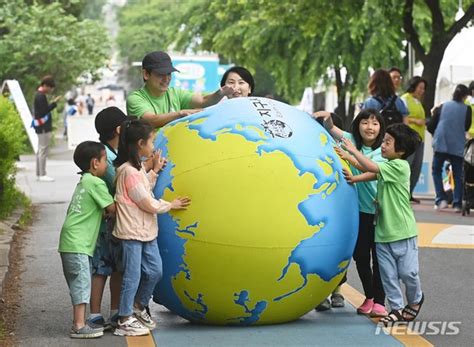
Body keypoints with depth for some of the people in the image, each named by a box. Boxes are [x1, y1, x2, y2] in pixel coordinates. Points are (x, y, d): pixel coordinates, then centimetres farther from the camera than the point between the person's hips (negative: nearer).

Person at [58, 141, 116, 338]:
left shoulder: (83, 182, 18)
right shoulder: (96, 183, -10)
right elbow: (113, 208, -10)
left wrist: (104, 215, 13)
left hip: (71, 242, 10)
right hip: (77, 243, -10)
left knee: (79, 284, 13)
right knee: (81, 283, -9)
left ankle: (79, 323, 17)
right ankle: (79, 327, -10)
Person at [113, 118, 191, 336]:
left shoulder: (138, 167, 11)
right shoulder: (129, 171, -20)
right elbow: (147, 203, -17)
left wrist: (153, 171, 10)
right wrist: (171, 205, -3)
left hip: (146, 230, 10)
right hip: (132, 232, -10)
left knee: (154, 271, 13)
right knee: (132, 276, -2)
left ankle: (138, 308, 31)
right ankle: (125, 321, 7)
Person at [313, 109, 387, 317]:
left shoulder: (382, 151, -7)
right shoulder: (352, 141, 3)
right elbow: (331, 129, -6)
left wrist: (348, 157, -38)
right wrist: (326, 118, -28)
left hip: (379, 210, -3)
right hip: (357, 209, 3)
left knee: (378, 257, -1)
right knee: (360, 256, 7)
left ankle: (379, 302, 6)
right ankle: (369, 297, 22)